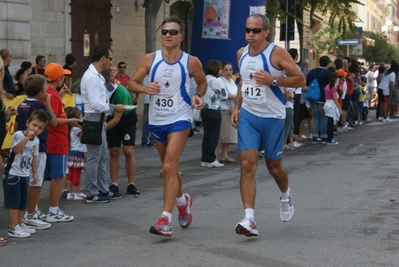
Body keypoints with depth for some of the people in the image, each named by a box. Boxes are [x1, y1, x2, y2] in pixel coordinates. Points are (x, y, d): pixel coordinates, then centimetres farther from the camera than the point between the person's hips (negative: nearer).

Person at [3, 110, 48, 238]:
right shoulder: (19, 135, -15)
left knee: (23, 201, 13)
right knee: (14, 201, -6)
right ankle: (13, 228, -4)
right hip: (13, 174, -8)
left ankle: (19, 225, 25)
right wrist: (27, 137, -36)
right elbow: (16, 150, -31)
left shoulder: (36, 141, 7)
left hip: (25, 175, 8)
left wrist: (35, 173, 15)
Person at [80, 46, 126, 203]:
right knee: (94, 158, -5)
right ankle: (91, 194, 1)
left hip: (99, 119, 11)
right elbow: (95, 103, -23)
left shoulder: (97, 76, 15)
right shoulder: (92, 77, -17)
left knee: (103, 157, 16)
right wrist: (114, 108, -15)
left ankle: (103, 190, 24)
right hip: (93, 119, -11)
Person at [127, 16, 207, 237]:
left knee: (169, 167, -17)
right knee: (169, 168, 18)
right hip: (157, 120, 4)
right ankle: (182, 201, 46)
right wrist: (144, 88, -21)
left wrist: (198, 96, -8)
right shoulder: (150, 59, -2)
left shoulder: (191, 62, -5)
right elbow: (131, 84, 1)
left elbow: (202, 82, 12)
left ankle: (165, 220, -19)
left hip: (179, 119, -4)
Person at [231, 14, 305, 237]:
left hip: (272, 117, -4)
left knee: (273, 166, 10)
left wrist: (273, 80, -23)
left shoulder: (277, 53, -12)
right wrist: (237, 107, 10)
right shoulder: (242, 54, 5)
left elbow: (300, 79, -11)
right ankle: (250, 221, -15)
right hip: (247, 116, 4)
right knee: (247, 164, -10)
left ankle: (286, 195, 46)